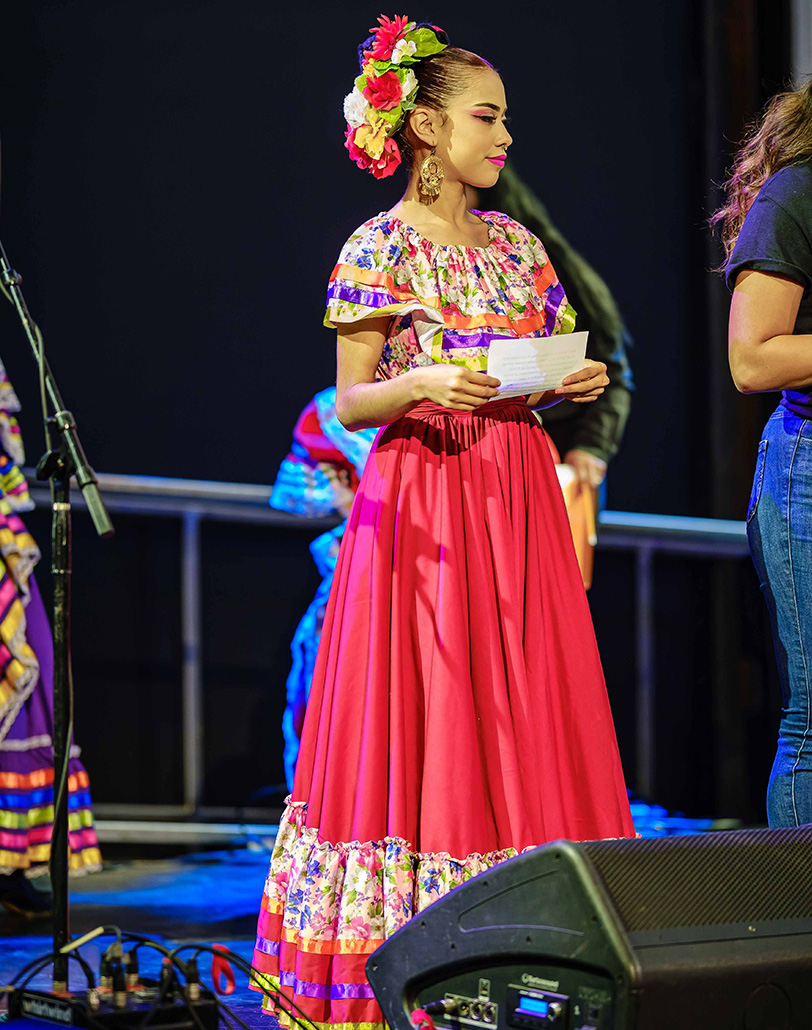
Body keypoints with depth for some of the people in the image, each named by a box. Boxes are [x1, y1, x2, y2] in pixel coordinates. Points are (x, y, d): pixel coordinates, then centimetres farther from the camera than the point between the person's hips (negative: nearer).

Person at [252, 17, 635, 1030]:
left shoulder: (514, 243, 12)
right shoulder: (380, 248, -5)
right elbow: (352, 401, -6)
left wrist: (575, 382, -3)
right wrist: (422, 385, -24)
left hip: (515, 501, 6)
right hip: (420, 501, -6)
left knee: (523, 715, 3)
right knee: (424, 718, -5)